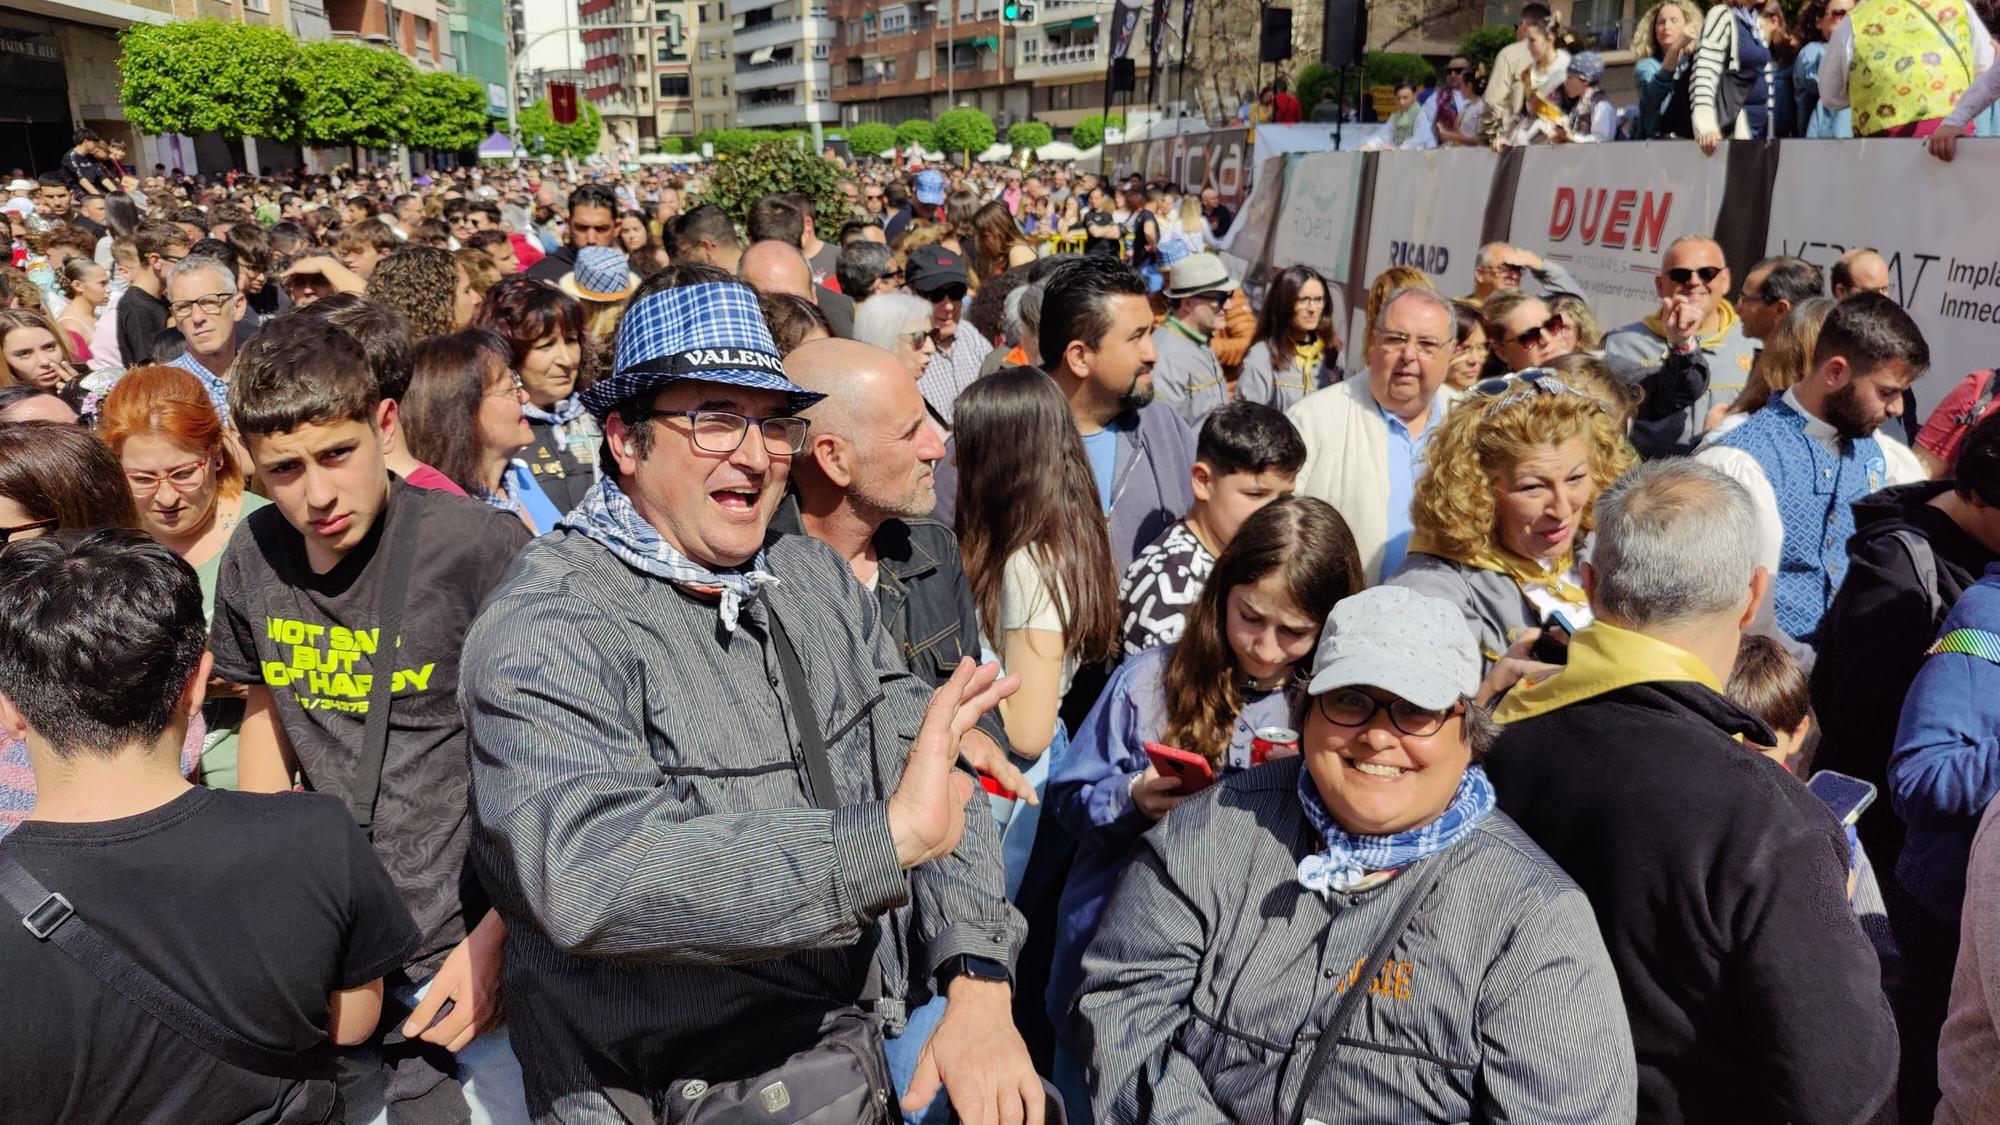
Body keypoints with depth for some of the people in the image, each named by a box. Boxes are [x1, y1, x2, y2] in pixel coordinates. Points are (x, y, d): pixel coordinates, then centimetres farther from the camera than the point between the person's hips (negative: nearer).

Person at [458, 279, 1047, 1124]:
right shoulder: (544, 628, -13)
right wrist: (887, 835, -28)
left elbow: (939, 791, 1)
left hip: (855, 1042, 5)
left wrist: (979, 985, -13)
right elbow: (589, 878, -29)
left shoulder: (818, 581, 6)